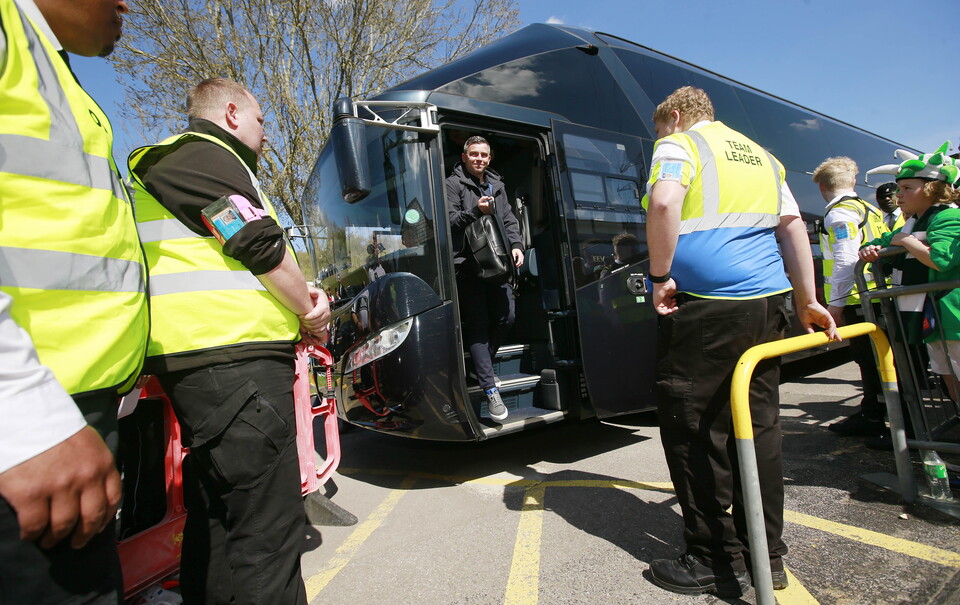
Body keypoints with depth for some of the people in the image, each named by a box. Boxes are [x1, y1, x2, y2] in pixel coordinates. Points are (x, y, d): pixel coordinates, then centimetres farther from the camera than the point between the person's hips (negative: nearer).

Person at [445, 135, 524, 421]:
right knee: (479, 325, -6)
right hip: (468, 264, -6)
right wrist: (475, 211, -19)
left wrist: (516, 245, 4)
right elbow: (449, 221, -5)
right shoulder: (453, 184, 5)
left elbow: (509, 220, 20)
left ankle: (480, 364, 28)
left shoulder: (497, 185, 23)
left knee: (506, 317, 2)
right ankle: (491, 391, -5)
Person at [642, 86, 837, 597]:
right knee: (759, 428, 13)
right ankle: (766, 556, 25)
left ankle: (717, 562, 13)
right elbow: (793, 228, 18)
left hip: (704, 306, -8)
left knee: (693, 432, 2)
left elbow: (664, 203, -21)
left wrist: (660, 276, -13)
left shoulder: (679, 145, 1)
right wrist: (807, 301, 19)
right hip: (766, 304, 8)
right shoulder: (762, 156, 22)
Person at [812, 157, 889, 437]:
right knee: (874, 358, 16)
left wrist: (835, 303, -17)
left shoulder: (838, 213, -12)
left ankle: (872, 418, 7)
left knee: (868, 358, -2)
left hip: (857, 300, -9)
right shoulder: (870, 210, 17)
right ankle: (872, 411, 26)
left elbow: (846, 261, -20)